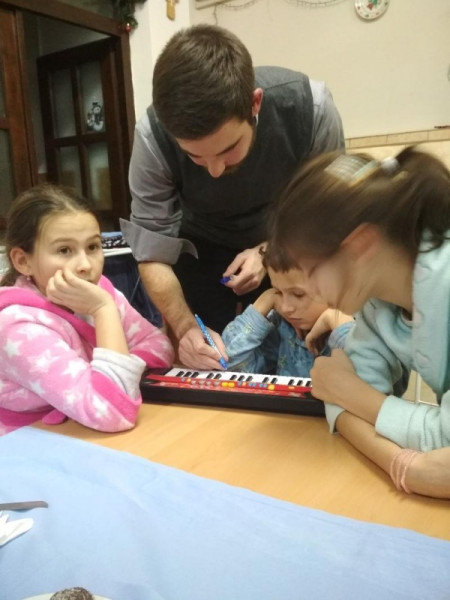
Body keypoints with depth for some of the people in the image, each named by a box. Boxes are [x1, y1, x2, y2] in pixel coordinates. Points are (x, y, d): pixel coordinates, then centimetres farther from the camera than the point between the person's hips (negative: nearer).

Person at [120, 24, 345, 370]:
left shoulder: (310, 108, -30)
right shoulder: (154, 138, -30)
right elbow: (152, 252, -23)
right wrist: (185, 327, -38)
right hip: (201, 247, 0)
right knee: (201, 367, -2)